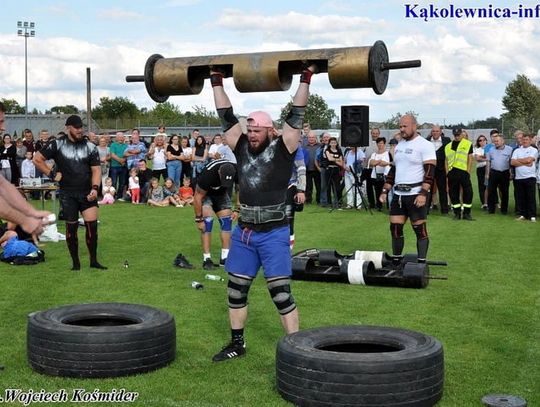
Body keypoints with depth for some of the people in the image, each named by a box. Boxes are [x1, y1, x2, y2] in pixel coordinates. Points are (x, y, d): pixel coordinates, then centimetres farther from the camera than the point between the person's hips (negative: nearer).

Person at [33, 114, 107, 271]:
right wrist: (51, 174, -3)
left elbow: (96, 170, 0)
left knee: (92, 225, -6)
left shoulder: (90, 146, 3)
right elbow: (37, 159, 1)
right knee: (71, 228, 4)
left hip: (87, 192, 1)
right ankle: (75, 262, 16)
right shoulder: (57, 144, -2)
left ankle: (93, 261, 7)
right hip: (67, 194, -1)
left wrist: (95, 188, -15)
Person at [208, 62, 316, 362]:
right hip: (243, 233, 6)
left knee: (280, 293, -5)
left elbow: (296, 116, -10)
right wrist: (216, 81, 12)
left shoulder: (282, 150, -5)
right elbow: (226, 116, 10)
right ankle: (237, 343, 28)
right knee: (236, 291, 12)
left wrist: (306, 78, -12)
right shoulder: (242, 148, 7)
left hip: (273, 234, -5)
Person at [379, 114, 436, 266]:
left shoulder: (424, 145, -8)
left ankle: (421, 263, 4)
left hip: (416, 194, -7)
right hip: (398, 194, 7)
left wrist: (423, 193, -24)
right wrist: (385, 191, 16)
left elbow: (430, 172, -15)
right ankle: (396, 261, 17)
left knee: (420, 229, -2)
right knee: (395, 228, 7)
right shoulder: (399, 145, 16)